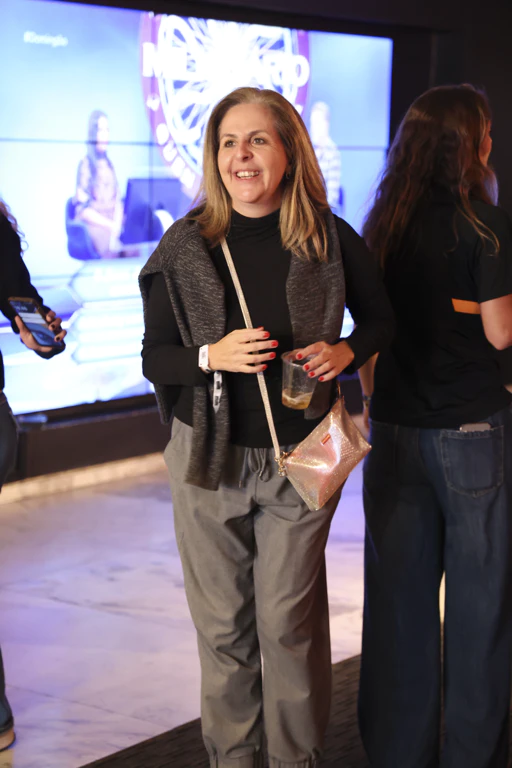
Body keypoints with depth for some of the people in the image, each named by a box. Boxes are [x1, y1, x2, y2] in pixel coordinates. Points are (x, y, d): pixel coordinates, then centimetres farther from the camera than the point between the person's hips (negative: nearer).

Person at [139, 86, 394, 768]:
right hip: (209, 456, 1)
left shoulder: (330, 239, -3)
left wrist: (346, 353, -9)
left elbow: (380, 318, 12)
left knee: (289, 620, 5)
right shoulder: (186, 245, -3)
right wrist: (213, 356, -20)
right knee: (222, 623, 9)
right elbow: (154, 358, 0)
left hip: (298, 456, -1)